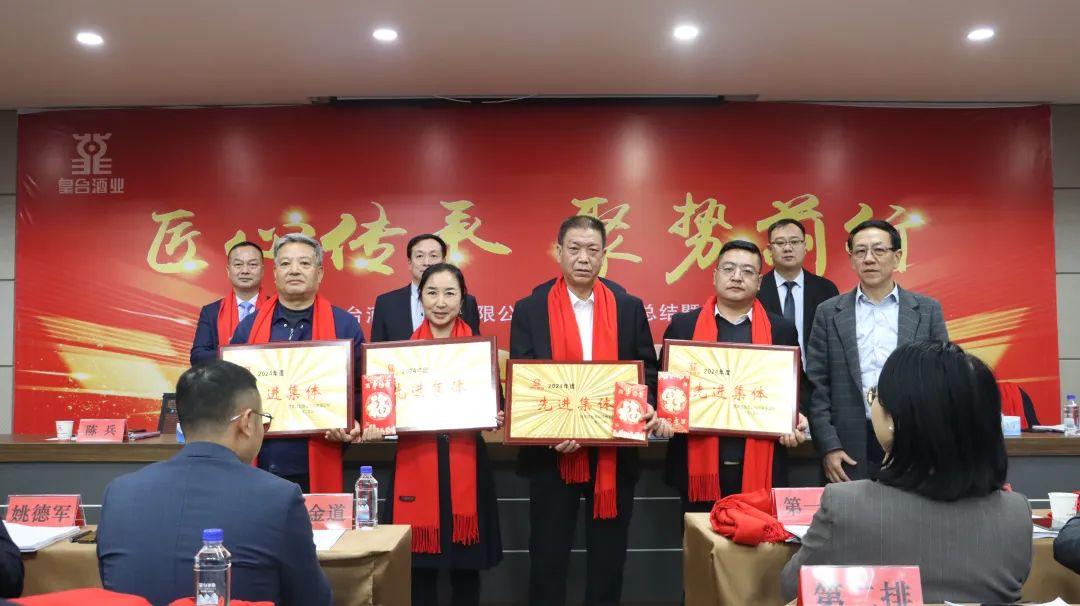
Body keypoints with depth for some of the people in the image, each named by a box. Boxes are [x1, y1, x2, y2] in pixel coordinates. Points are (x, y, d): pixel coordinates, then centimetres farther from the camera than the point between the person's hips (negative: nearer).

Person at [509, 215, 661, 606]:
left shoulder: (629, 307, 4)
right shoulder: (530, 310, -1)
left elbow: (648, 369, 5)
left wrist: (647, 406, -15)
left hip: (615, 452, 2)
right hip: (553, 452, -1)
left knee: (608, 555, 14)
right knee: (548, 554, 10)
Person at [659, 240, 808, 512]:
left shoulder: (782, 329, 9)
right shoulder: (683, 325, 6)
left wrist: (795, 423, -6)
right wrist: (663, 419, -10)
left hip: (760, 468, 1)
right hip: (699, 464, 0)